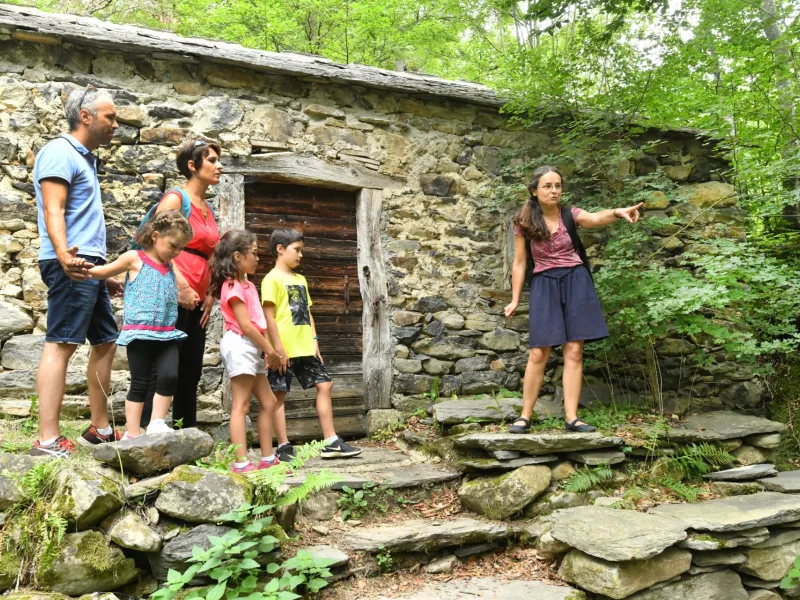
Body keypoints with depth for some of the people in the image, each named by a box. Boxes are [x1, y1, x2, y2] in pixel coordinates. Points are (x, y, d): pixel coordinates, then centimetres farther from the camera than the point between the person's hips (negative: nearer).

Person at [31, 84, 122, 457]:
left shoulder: (85, 159, 23)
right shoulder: (60, 152, -6)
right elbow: (52, 211, -18)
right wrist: (64, 256, -36)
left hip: (90, 266, 10)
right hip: (70, 265, -10)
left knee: (106, 341, 12)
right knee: (61, 344, -12)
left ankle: (99, 429, 20)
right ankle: (48, 441, -11)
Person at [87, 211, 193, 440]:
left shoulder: (170, 267, 15)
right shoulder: (134, 259, -1)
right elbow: (104, 272, 7)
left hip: (167, 333, 5)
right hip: (140, 333, -5)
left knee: (169, 376, -8)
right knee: (140, 384, 1)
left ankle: (157, 424, 7)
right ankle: (132, 434, 12)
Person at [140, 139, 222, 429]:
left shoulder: (207, 208, 18)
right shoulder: (175, 198, -4)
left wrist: (210, 295, 10)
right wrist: (181, 287, -20)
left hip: (197, 300, 8)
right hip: (174, 295, -8)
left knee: (191, 371, 11)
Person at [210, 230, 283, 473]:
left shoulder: (247, 285, 17)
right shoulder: (233, 287, -12)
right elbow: (246, 325, -16)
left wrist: (266, 349, 7)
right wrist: (269, 350, -11)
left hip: (252, 349, 10)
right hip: (240, 346, -10)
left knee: (268, 403, 11)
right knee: (241, 406, -8)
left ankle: (268, 459, 17)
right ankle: (241, 463, -5)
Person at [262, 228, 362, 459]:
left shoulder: (300, 279, 17)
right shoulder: (272, 279, -7)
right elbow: (269, 316, -13)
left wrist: (314, 342, 12)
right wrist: (279, 348, -17)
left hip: (305, 349, 8)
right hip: (285, 351, -8)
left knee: (324, 385, 6)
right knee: (279, 394, 1)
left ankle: (331, 442, 11)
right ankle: (284, 447, 9)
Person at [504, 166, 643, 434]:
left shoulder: (570, 214, -1)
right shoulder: (524, 222, 0)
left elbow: (596, 218, -22)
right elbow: (519, 263, 4)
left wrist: (618, 212, -44)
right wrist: (515, 299, 3)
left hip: (575, 282, 1)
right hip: (545, 285, -1)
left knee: (574, 351, -1)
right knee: (539, 353, -4)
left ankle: (571, 417, 3)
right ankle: (525, 416, 8)